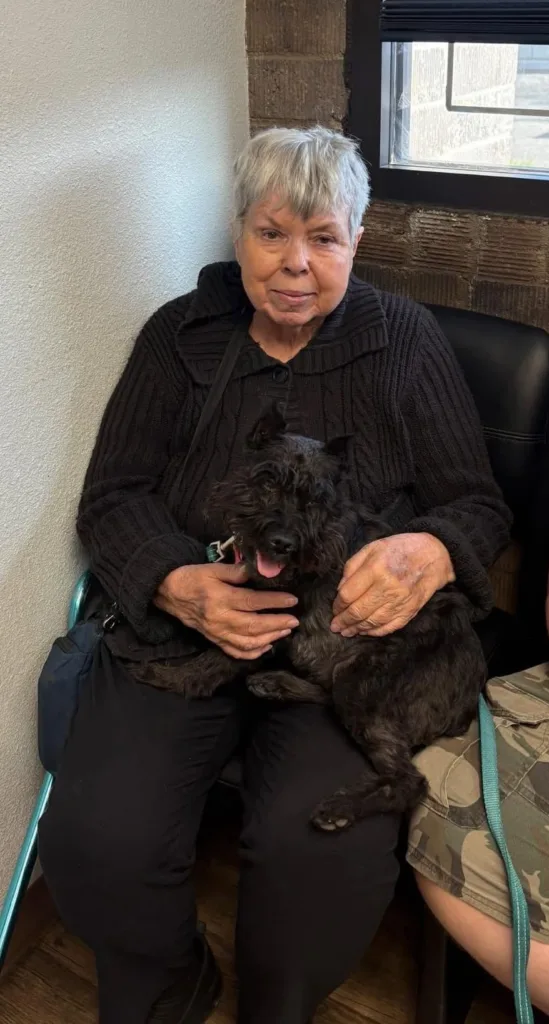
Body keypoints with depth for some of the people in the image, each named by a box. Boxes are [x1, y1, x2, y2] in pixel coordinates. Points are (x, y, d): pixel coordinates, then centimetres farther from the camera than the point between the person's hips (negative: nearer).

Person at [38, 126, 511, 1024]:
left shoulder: (407, 342, 7)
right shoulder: (180, 334, 9)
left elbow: (478, 505, 6)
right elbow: (111, 498, 6)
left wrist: (430, 552, -20)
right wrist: (180, 585, -15)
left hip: (348, 643, -1)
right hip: (180, 625, 2)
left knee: (327, 848, -27)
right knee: (95, 841, -20)